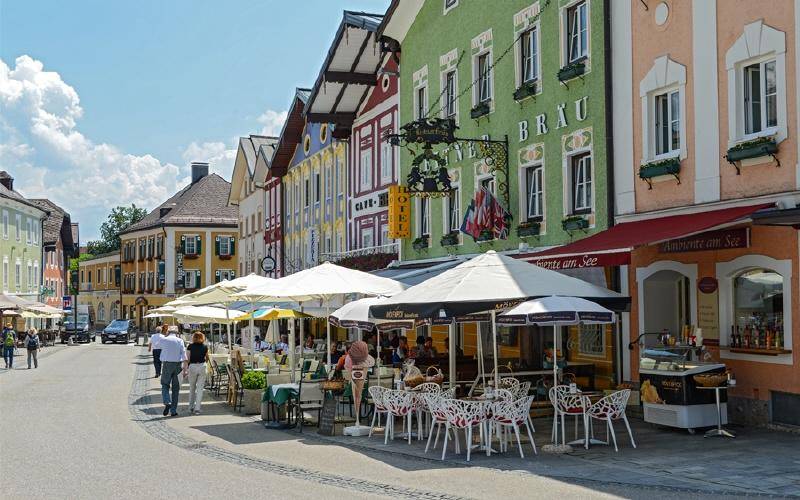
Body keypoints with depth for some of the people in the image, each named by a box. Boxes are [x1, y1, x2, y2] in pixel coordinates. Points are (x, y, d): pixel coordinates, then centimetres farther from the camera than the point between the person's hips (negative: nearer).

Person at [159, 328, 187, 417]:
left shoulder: (163, 340, 1)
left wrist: (166, 335, 23)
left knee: (165, 385, 12)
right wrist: (185, 369, -3)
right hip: (178, 364, 1)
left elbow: (158, 345, 26)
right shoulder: (180, 340, 3)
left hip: (167, 364, -1)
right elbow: (184, 355, -4)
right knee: (176, 388, 8)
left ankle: (167, 403, -14)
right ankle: (173, 411, 9)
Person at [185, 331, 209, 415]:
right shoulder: (205, 347, 3)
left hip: (192, 366, -1)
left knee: (192, 388, 15)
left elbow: (187, 359, -7)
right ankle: (197, 409, -1)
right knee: (200, 389, 3)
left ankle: (191, 408, 20)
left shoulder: (190, 346, -3)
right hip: (202, 366, 1)